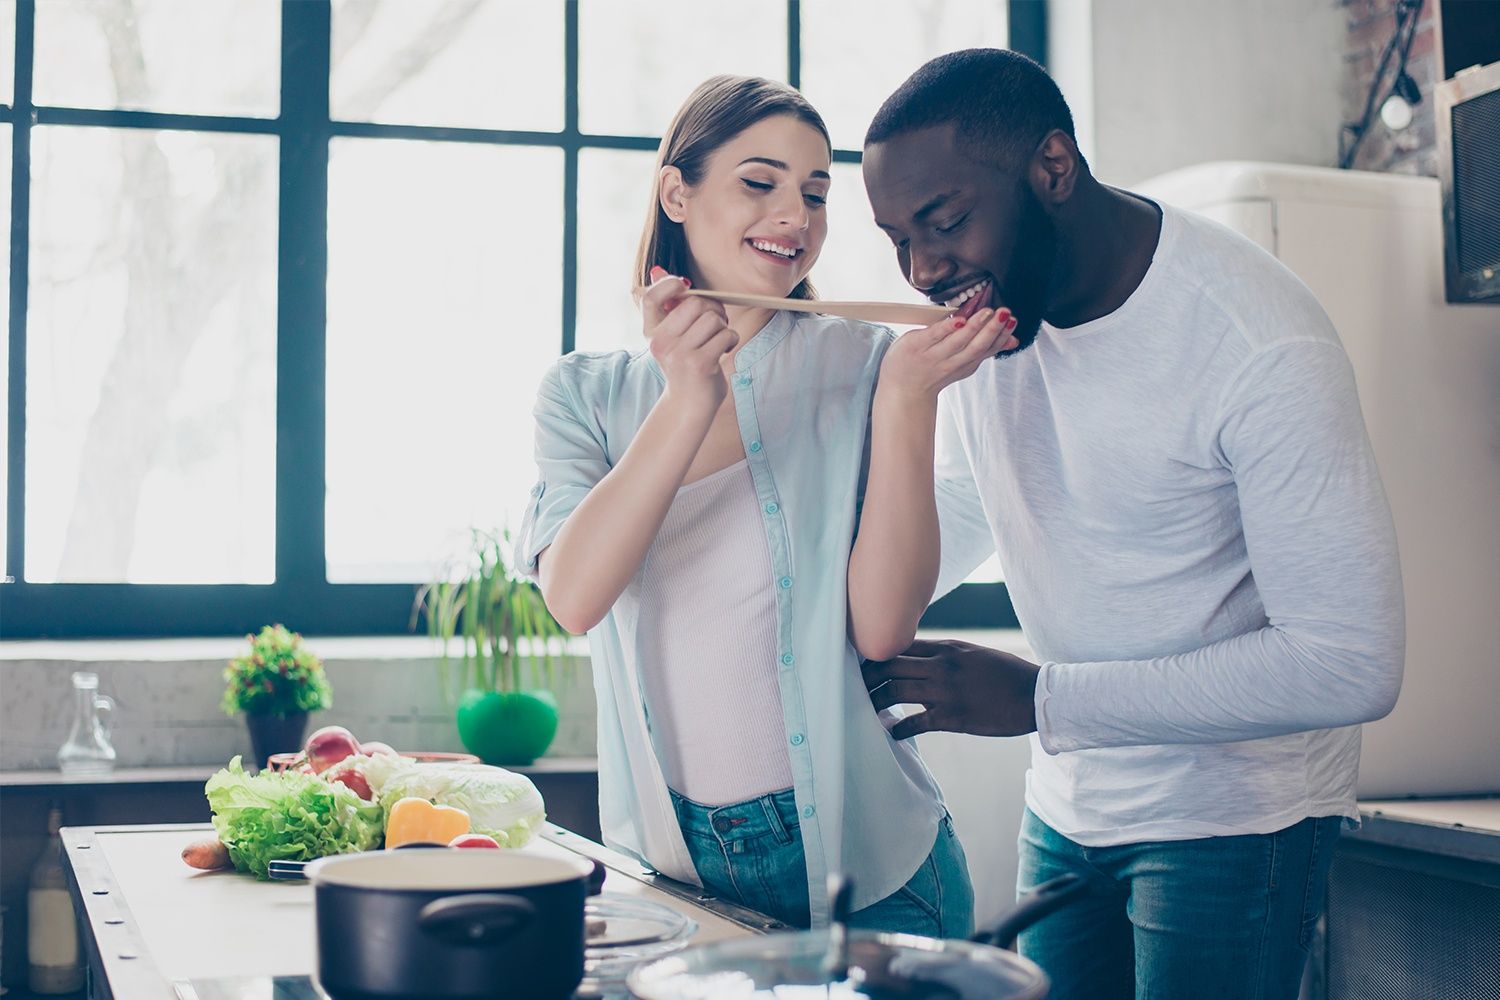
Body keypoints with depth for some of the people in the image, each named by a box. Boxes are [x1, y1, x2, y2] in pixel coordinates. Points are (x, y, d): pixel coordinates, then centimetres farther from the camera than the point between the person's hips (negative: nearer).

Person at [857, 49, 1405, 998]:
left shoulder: (1261, 342, -25)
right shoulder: (978, 311, -4)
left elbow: (1351, 665, -25)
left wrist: (1039, 698, -27)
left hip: (1234, 814, -6)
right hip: (1067, 803, 6)